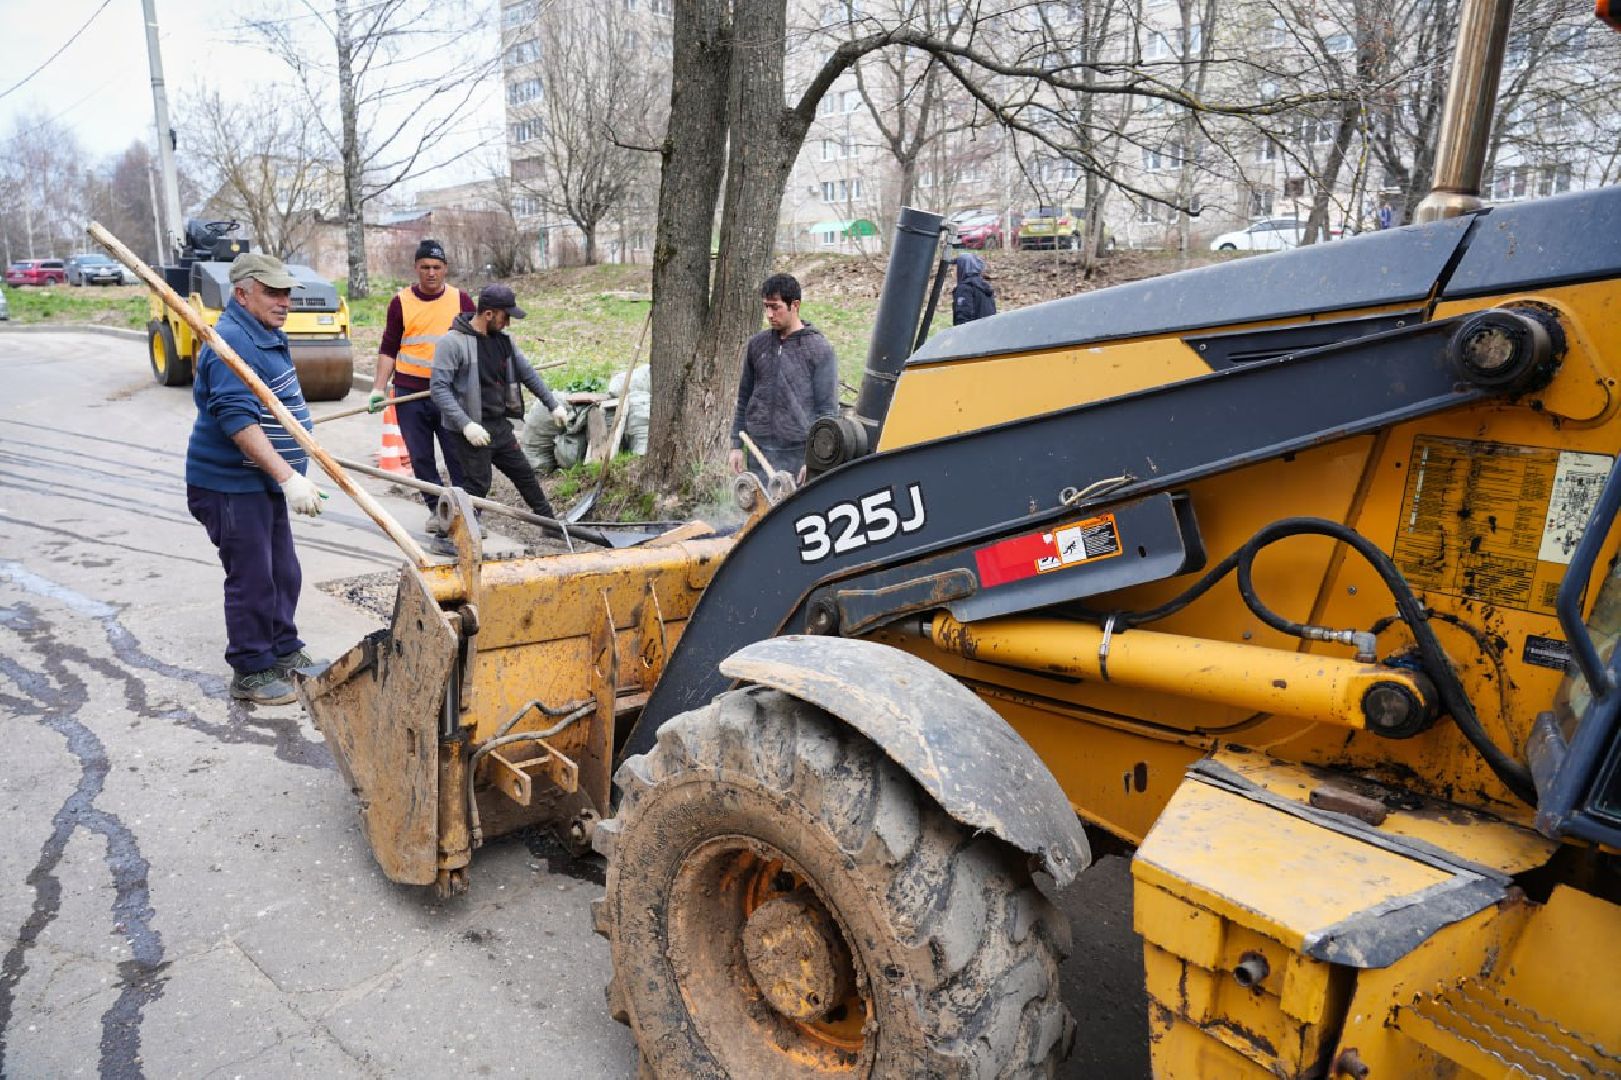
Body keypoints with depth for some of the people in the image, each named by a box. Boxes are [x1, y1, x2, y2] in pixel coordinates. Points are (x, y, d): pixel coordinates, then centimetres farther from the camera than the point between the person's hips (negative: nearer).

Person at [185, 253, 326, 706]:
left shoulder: (266, 334, 12)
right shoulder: (234, 342, -21)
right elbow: (238, 421, -30)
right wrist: (288, 476, -36)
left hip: (263, 480, 10)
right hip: (232, 486, -10)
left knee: (283, 573, 18)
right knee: (252, 579, -1)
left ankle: (283, 650, 32)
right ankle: (251, 672, 12)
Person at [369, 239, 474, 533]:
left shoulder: (461, 300, 4)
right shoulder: (401, 302, 4)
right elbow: (388, 349, 8)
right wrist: (379, 389, 0)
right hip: (409, 393, 1)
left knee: (459, 455, -2)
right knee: (421, 457, 7)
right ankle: (436, 509, 18)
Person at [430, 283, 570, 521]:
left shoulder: (503, 340, 8)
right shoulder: (452, 342, -15)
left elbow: (527, 374, 17)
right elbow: (439, 387, -19)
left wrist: (554, 404, 16)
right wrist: (466, 424, -27)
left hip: (500, 424, 7)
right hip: (472, 430, -7)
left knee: (525, 474, 16)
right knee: (478, 484, -4)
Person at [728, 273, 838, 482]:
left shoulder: (819, 349, -4)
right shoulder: (757, 344, 9)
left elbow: (828, 410, -5)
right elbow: (744, 400, 16)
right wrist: (736, 445, 10)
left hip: (799, 455, -3)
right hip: (759, 453, 4)